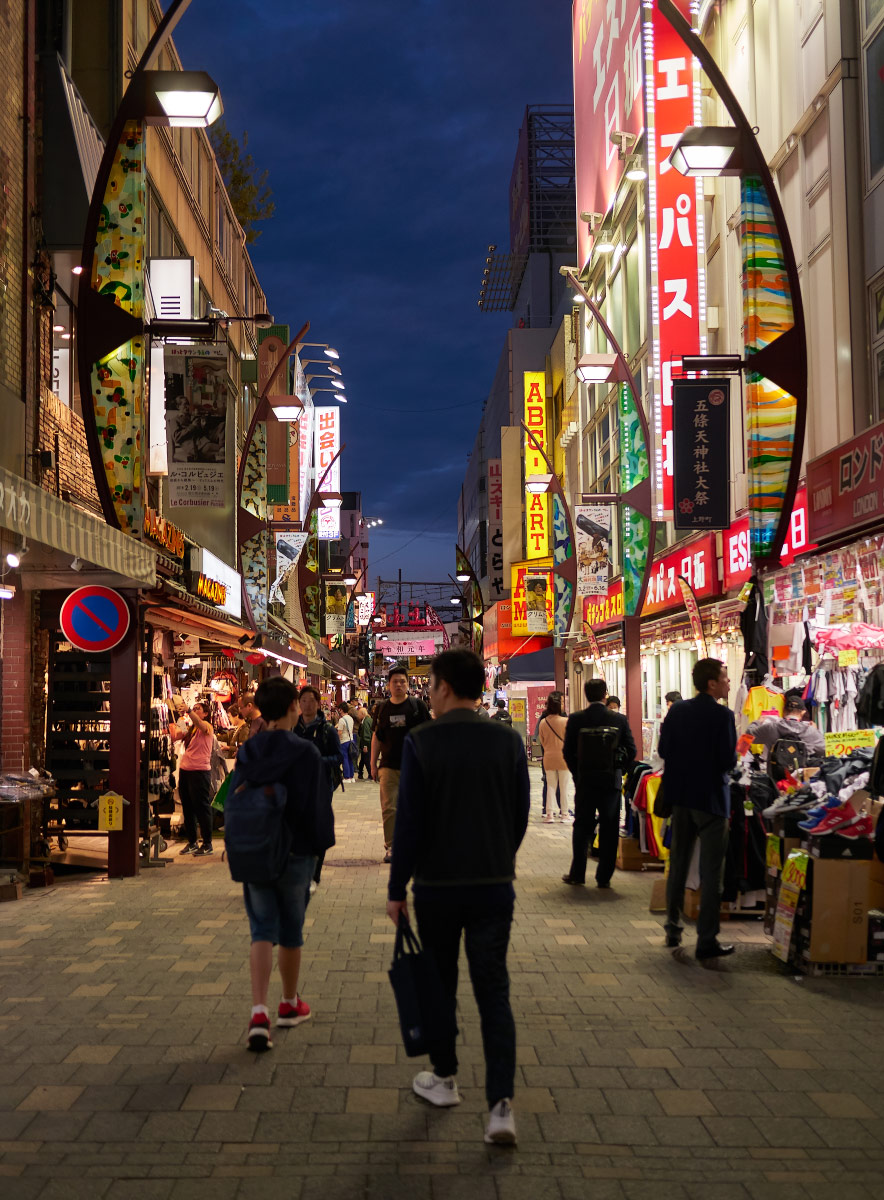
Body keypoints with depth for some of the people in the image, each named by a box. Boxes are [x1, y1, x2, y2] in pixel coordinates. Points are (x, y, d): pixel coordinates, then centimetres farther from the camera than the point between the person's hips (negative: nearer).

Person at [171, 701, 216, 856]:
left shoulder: (207, 727, -4)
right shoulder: (190, 730, 17)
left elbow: (198, 723, -27)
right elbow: (174, 737, 9)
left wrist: (188, 710, -40)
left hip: (200, 771, -8)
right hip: (184, 770, 8)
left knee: (202, 808, -3)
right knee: (187, 808, 12)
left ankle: (207, 844, 3)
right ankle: (192, 842, 21)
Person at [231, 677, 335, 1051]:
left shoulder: (246, 752, 0)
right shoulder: (304, 752, -13)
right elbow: (317, 804, -12)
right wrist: (321, 844, 3)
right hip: (295, 854, -3)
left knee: (262, 931, 5)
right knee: (291, 931, 14)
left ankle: (259, 1013, -11)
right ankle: (290, 1004, 30)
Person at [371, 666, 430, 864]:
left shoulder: (418, 705, 1)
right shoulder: (383, 708, 7)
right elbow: (376, 737, 12)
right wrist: (373, 764, 9)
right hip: (388, 766, 1)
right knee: (388, 808, -3)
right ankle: (390, 846, 4)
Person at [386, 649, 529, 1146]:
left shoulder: (421, 742, -10)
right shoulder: (509, 741, -1)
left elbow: (409, 822, -10)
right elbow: (521, 816, 5)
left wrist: (398, 888, -2)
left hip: (437, 884, -2)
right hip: (495, 886, 2)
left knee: (439, 986, 16)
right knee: (494, 993, 4)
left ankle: (444, 1078, 31)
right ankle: (501, 1104, -4)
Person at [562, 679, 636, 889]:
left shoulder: (575, 719, -6)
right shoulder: (619, 719, -5)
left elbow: (567, 751, -4)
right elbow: (631, 750, -3)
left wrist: (578, 773, 10)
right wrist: (619, 771, 11)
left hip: (585, 780, 0)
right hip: (612, 780, 0)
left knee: (582, 827, 11)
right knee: (609, 829, 6)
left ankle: (577, 874, 14)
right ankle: (604, 877, 8)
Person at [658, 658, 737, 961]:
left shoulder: (677, 711, 2)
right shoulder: (722, 715, -16)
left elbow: (663, 750, 4)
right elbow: (729, 760, -18)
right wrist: (713, 761, 2)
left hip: (680, 796, 6)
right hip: (711, 797, -6)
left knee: (678, 864, 17)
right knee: (711, 872, 0)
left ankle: (673, 930, 24)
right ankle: (706, 940, 1)